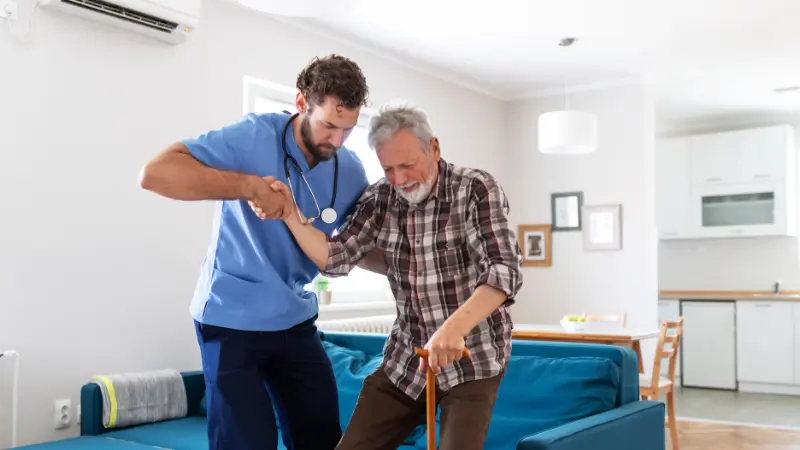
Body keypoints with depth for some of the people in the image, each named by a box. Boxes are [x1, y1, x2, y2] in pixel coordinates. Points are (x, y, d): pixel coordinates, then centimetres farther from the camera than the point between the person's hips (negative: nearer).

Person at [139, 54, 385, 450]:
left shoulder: (351, 172, -3)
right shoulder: (254, 136, -18)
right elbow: (155, 173, -27)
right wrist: (249, 185, -35)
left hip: (296, 321, 5)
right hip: (232, 320, -5)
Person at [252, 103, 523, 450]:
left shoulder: (476, 189, -15)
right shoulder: (380, 199, 0)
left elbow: (504, 271, -26)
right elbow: (336, 257, -5)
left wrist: (454, 327, -42)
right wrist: (289, 215, -21)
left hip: (472, 357, -4)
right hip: (404, 356, 5)